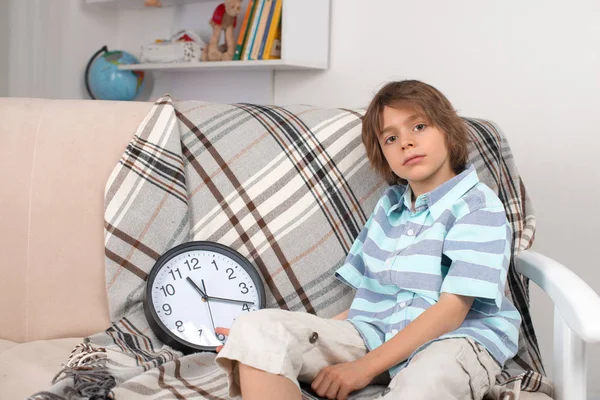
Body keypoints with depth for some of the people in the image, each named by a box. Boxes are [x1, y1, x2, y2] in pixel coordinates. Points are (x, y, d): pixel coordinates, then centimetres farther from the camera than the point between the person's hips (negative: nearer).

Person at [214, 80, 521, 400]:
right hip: (376, 335, 6)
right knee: (257, 329, -18)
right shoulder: (388, 206, 20)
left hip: (456, 340, -6)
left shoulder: (478, 206, -3)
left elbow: (451, 310, -13)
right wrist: (297, 333, 4)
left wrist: (365, 367, -19)